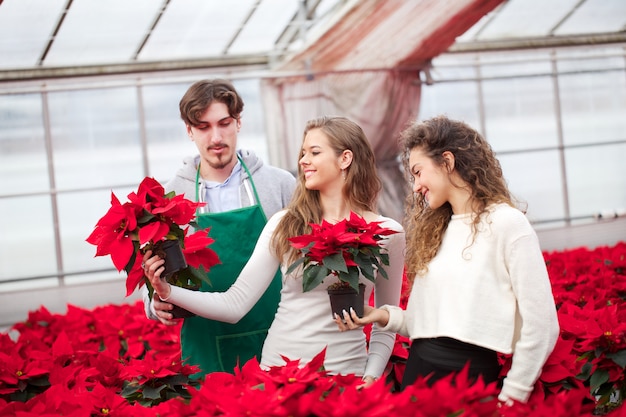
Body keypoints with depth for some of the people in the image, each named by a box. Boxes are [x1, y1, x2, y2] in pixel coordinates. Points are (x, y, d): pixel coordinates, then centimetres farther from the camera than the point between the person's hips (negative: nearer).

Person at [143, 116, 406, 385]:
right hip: (277, 366, 1)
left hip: (343, 375, -1)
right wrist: (167, 291, -15)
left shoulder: (387, 233, -3)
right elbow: (235, 304, -5)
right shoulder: (284, 224, -1)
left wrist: (371, 377, -7)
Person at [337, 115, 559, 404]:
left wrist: (511, 397, -11)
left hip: (470, 373, -7)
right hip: (418, 370, 7)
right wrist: (386, 316, -2)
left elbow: (541, 324, -12)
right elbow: (430, 319, 13)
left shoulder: (506, 224, -8)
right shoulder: (433, 230, 14)